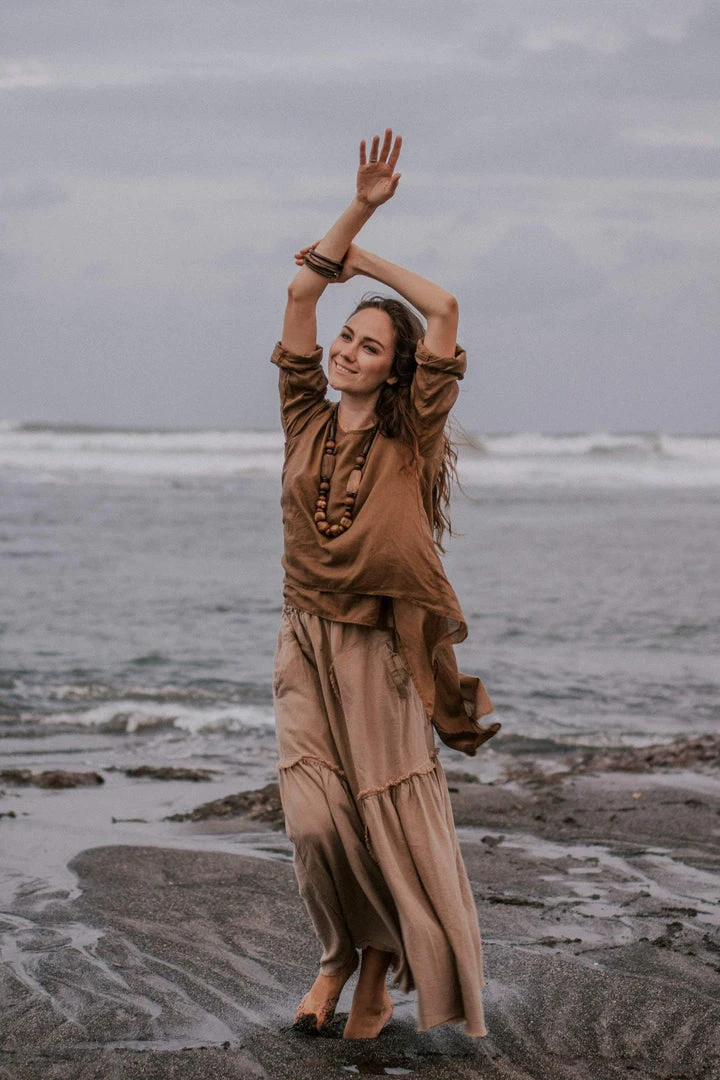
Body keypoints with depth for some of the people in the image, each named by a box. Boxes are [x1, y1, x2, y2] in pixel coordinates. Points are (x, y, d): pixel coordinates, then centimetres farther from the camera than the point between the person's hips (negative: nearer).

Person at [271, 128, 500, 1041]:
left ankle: (380, 972, 20)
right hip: (307, 646, 2)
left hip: (382, 652, -2)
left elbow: (445, 310, -8)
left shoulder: (411, 438, -1)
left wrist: (368, 257, 3)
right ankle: (337, 956, 18)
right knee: (315, 821, -7)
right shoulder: (306, 422, 7)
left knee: (392, 818, 1)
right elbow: (301, 295, 0)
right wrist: (359, 208, -6)